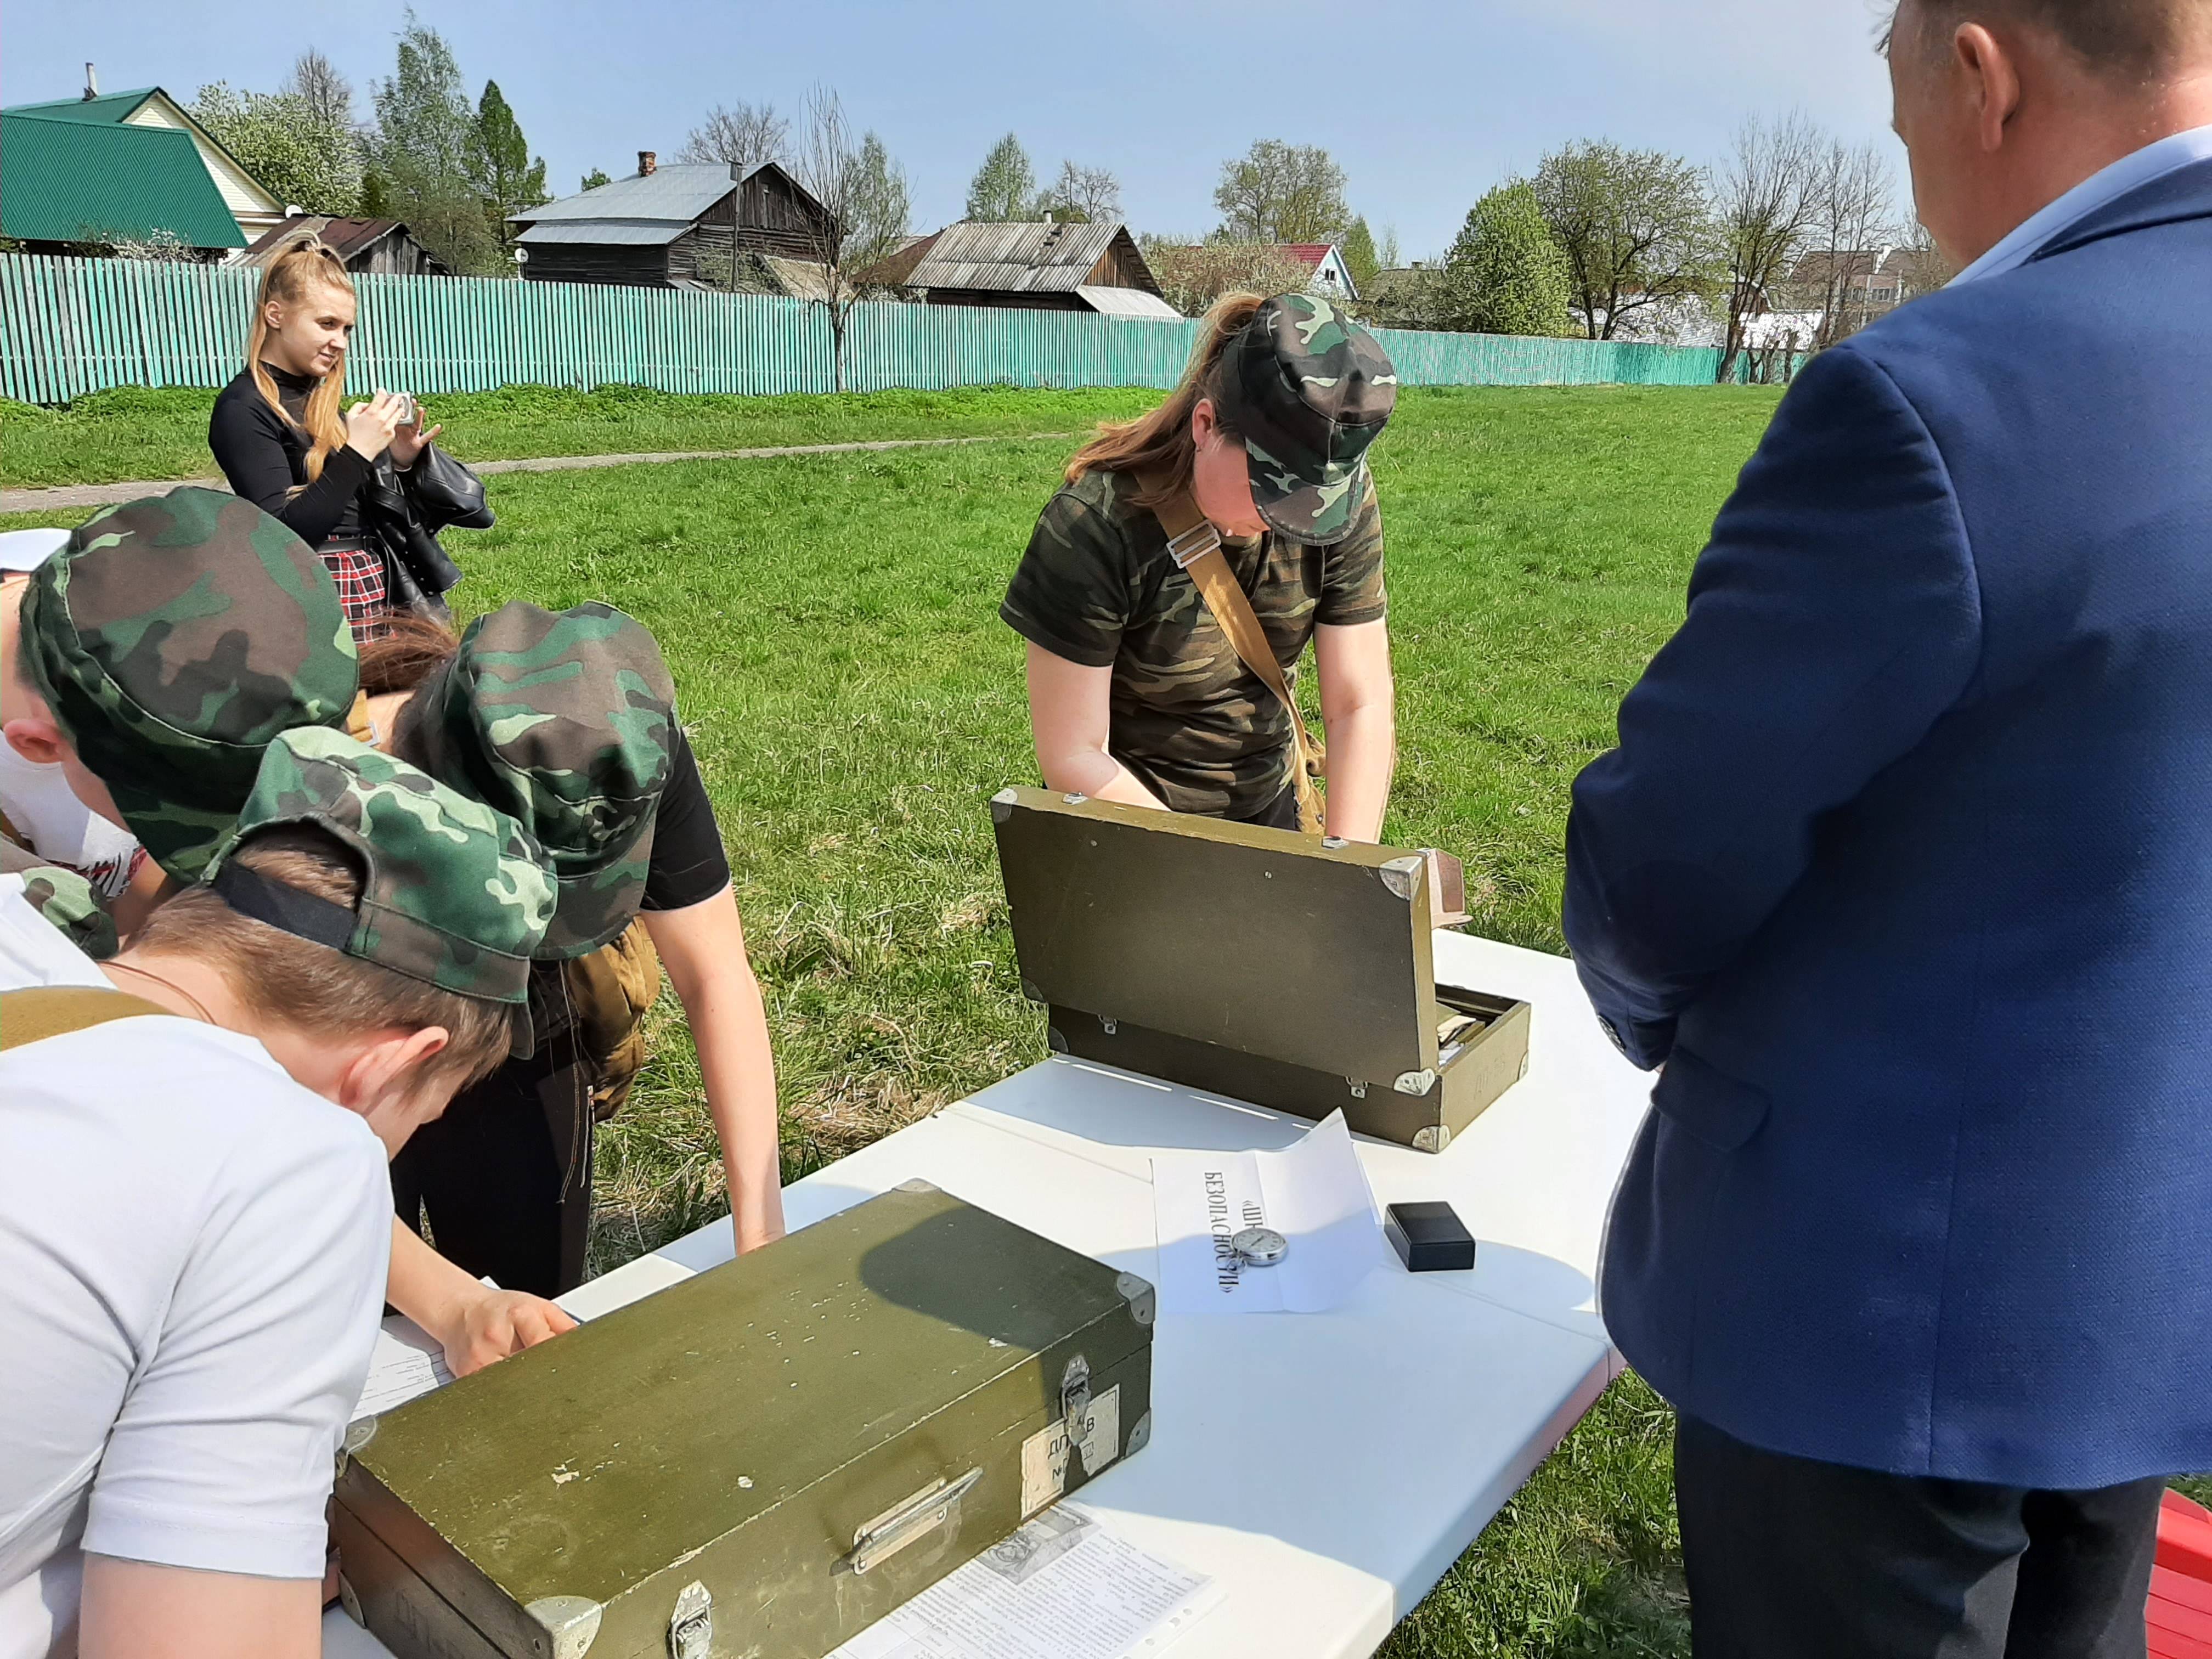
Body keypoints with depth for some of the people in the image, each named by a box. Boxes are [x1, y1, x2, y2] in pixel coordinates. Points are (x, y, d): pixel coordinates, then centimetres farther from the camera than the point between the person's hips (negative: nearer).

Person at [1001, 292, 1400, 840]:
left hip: (1269, 807, 4)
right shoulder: (1096, 528, -29)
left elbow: (1361, 706, -14)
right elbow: (1073, 758, -25)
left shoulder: (1341, 501, -17)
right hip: (1128, 812, -4)